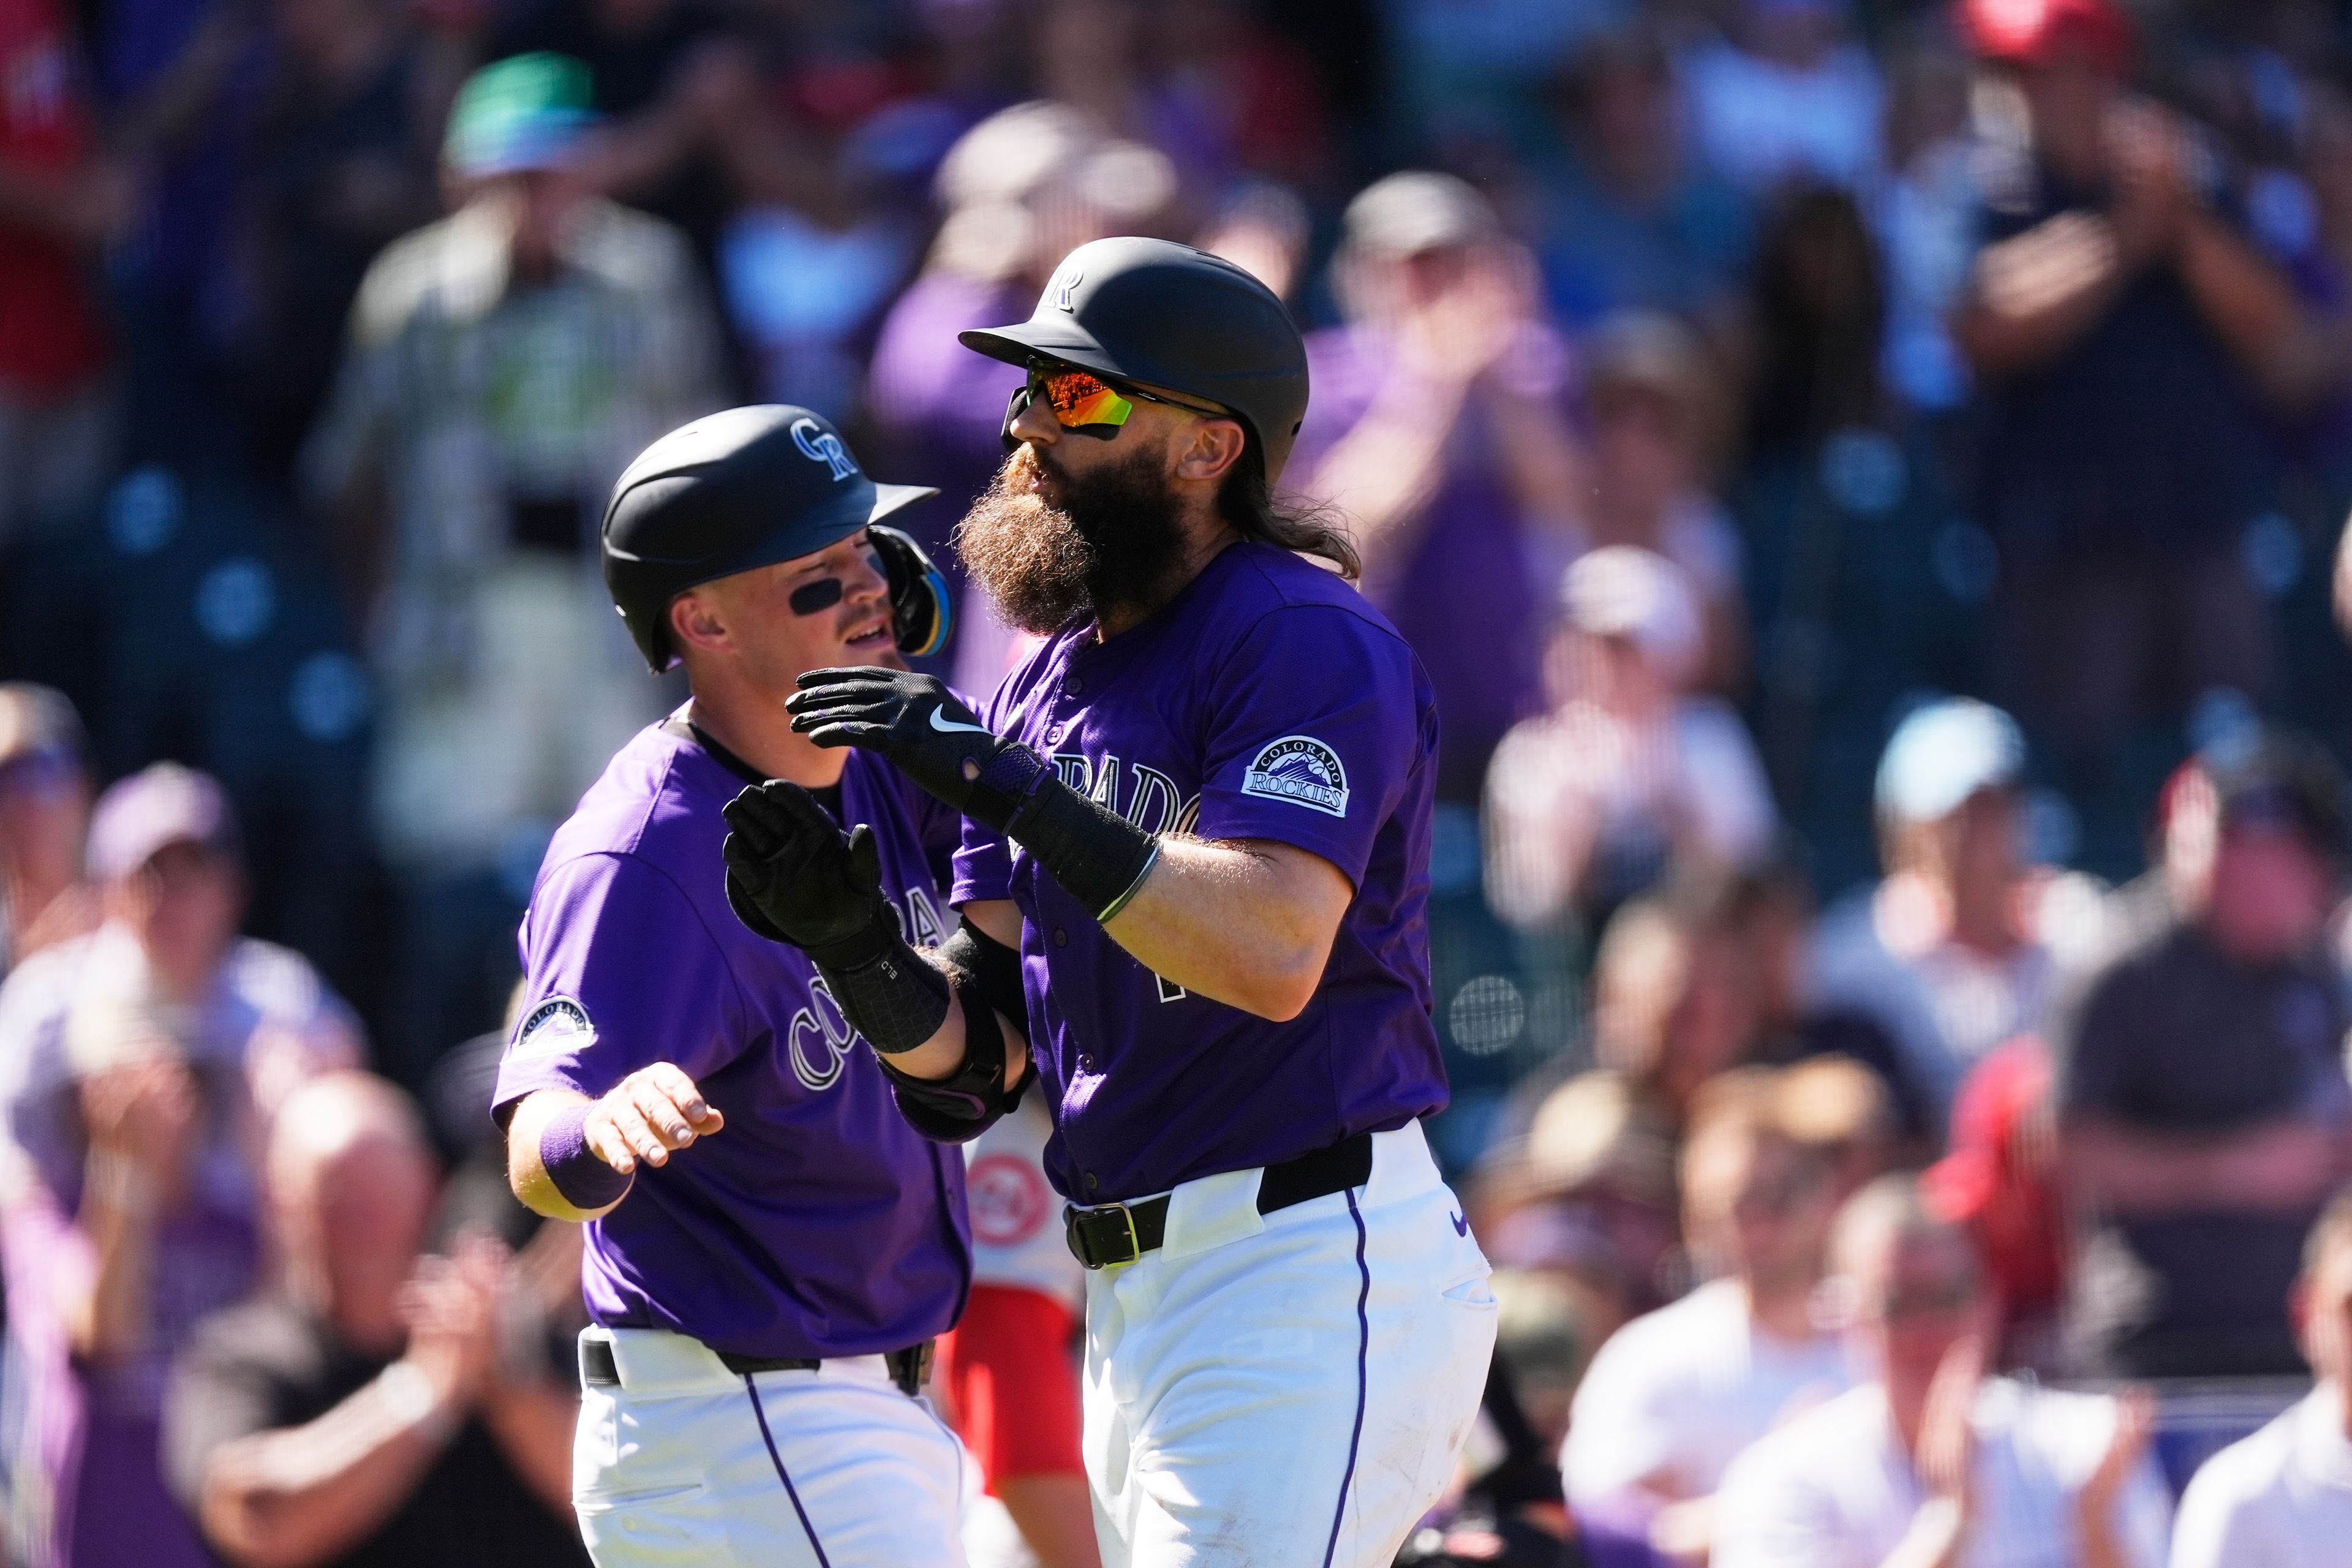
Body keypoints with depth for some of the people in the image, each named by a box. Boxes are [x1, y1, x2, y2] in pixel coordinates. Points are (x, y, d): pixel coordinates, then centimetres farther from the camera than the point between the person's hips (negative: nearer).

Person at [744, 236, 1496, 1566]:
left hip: (1311, 1270, -9)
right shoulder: (1051, 684, 15)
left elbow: (1273, 954, -27)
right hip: (1136, 1299, 9)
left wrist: (1011, 786, -27)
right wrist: (852, 940, -8)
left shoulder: (1305, 642, -10)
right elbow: (974, 1053, 13)